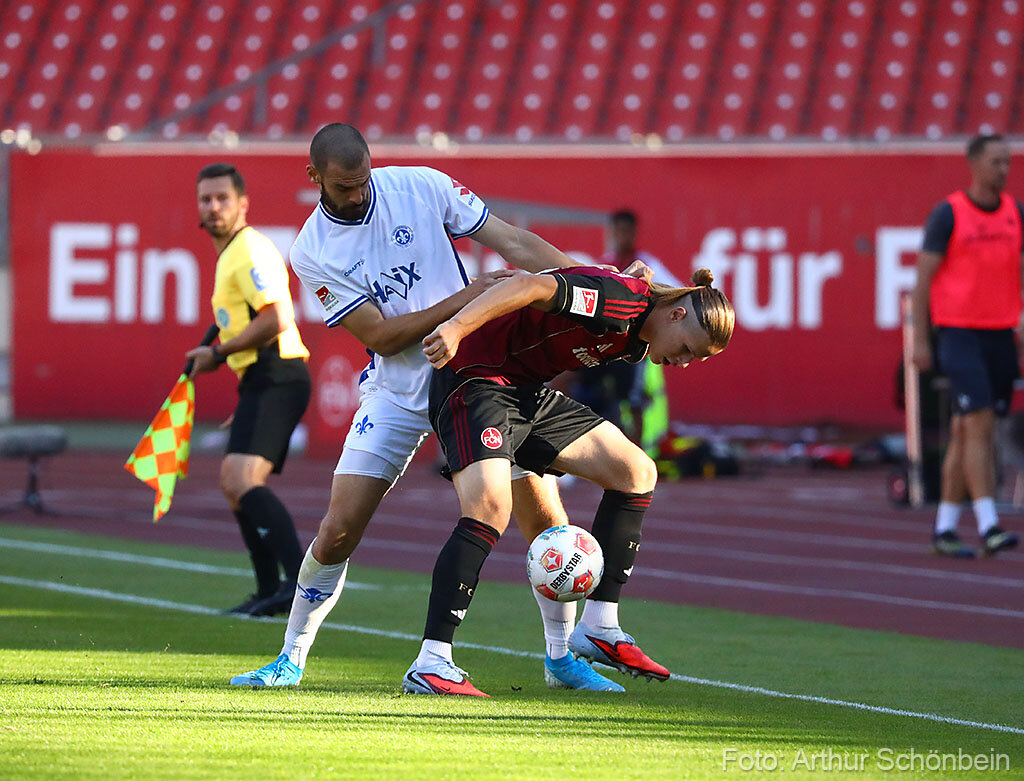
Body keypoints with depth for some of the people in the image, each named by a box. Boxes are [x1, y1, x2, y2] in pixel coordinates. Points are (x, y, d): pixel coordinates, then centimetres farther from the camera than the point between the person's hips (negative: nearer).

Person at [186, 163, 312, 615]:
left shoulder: (250, 251, -10)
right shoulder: (230, 253, 22)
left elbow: (277, 319, -22)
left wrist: (218, 354, -13)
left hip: (275, 381, -11)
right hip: (261, 385, 11)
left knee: (241, 480, -23)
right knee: (235, 487, 14)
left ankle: (301, 579, -32)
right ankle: (269, 592, 18)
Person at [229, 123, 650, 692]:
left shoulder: (420, 187, -5)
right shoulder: (312, 254, -8)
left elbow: (511, 242, -2)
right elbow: (380, 335, -11)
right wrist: (463, 299, -19)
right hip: (397, 394, -1)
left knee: (544, 517, -6)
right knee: (337, 532, -8)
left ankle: (563, 658, 10)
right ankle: (291, 659, 12)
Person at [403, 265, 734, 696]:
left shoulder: (635, 342, 9)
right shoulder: (620, 300, -22)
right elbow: (531, 286, -33)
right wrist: (457, 327, -42)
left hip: (531, 394, 11)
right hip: (475, 380, -11)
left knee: (637, 473, 8)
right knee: (490, 507, -27)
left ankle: (598, 628, 10)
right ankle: (430, 664, -24)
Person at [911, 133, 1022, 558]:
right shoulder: (947, 215, -7)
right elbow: (923, 277, -5)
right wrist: (919, 341, -9)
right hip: (958, 334, -5)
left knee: (966, 434, 8)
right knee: (980, 426, -15)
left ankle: (945, 528, 15)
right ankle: (989, 527, -19)